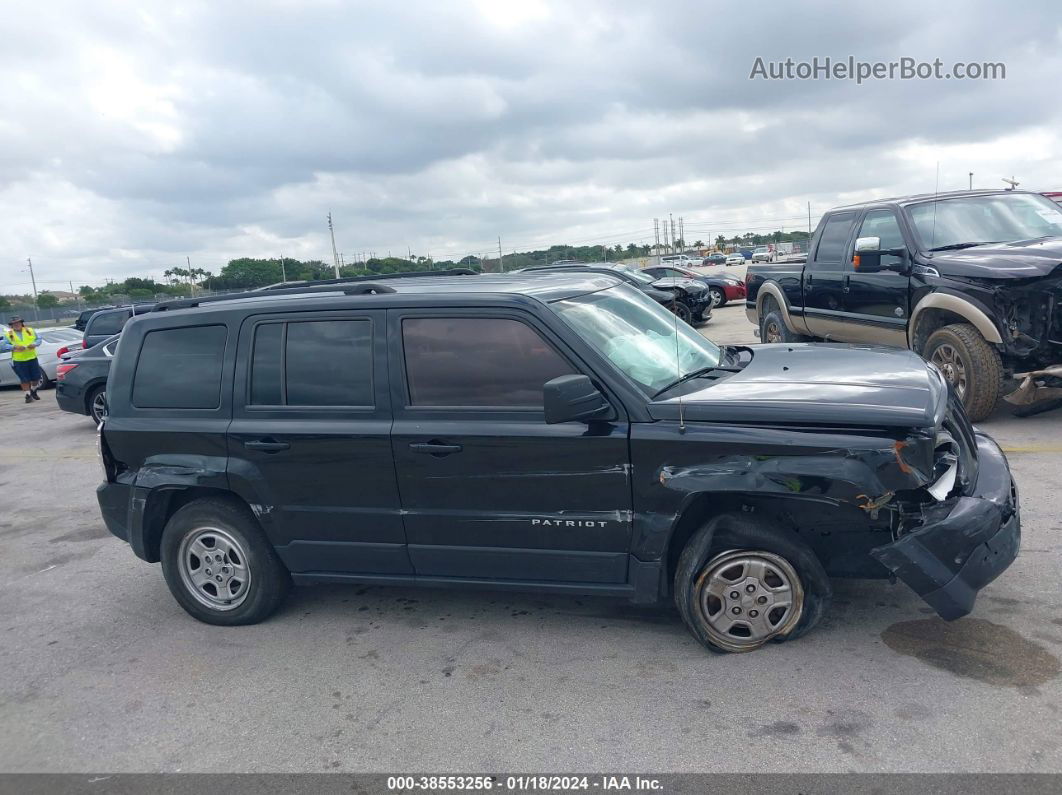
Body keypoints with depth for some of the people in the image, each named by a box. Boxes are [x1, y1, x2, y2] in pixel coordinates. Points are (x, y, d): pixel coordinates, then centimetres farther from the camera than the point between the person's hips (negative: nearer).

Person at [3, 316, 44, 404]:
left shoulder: (30, 330, 8)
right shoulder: (8, 334, 2)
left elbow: (38, 339, 10)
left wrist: (34, 344, -11)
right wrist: (15, 347, -18)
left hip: (32, 358, 2)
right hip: (18, 360, -2)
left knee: (36, 377, 8)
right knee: (24, 379, -1)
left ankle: (33, 391, 32)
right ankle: (28, 395, 9)